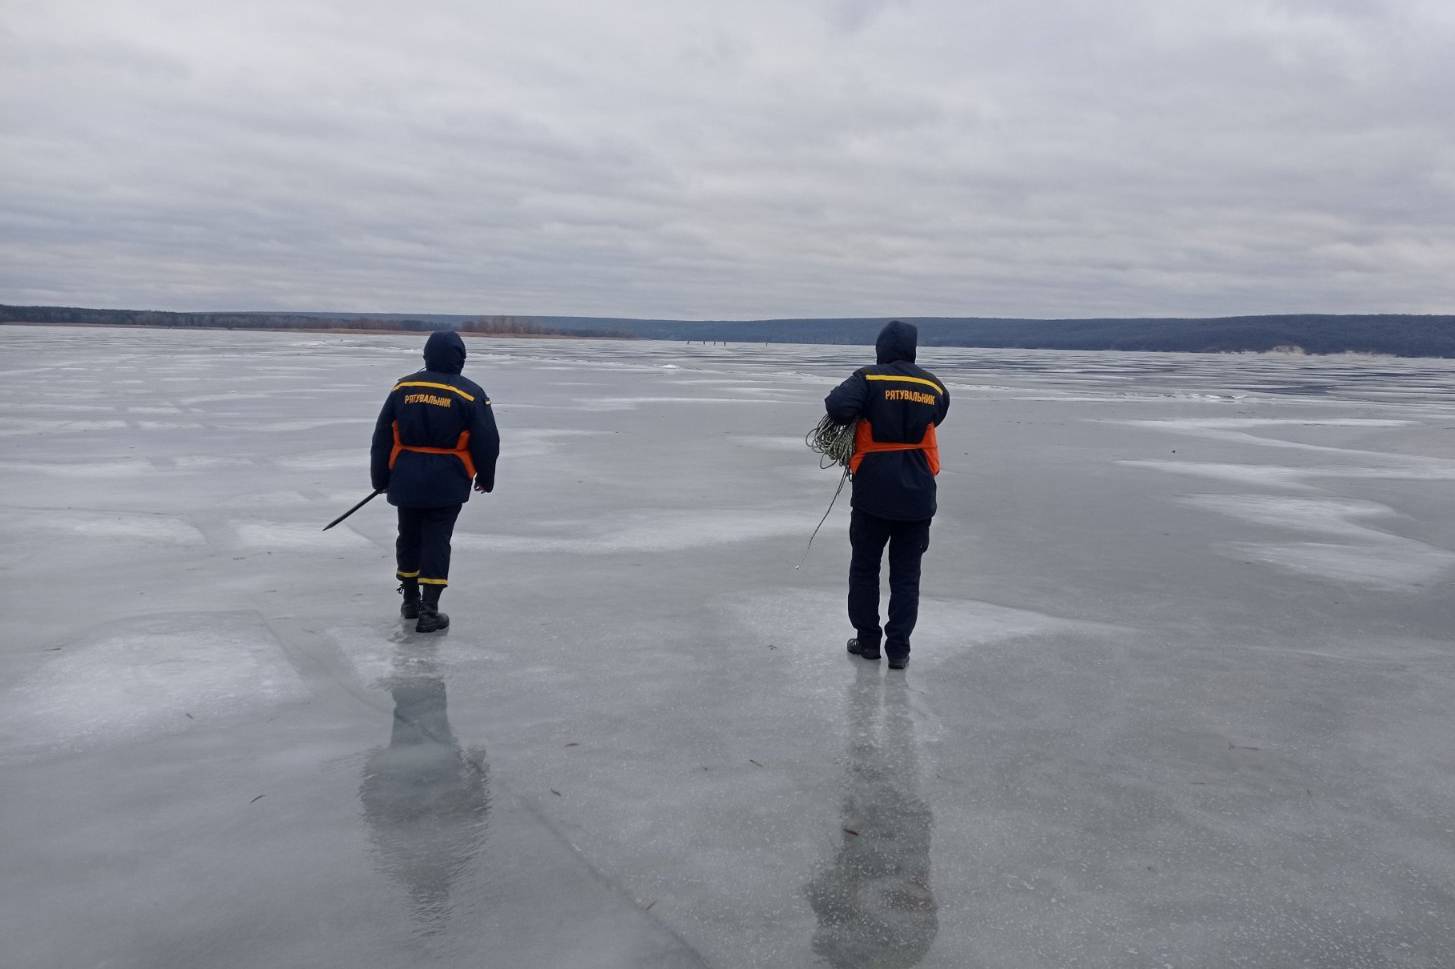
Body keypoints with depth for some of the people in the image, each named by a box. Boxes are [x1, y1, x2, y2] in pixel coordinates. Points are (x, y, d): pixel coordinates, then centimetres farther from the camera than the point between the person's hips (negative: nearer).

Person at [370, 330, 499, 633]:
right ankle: (428, 610, -2)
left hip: (406, 480, 3)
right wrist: (486, 478, 11)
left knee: (409, 537, 17)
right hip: (446, 483, -3)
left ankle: (410, 600, 30)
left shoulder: (402, 388, 1)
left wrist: (380, 478, 14)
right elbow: (486, 442, -4)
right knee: (436, 540, 2)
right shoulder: (470, 394, -8)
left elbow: (382, 438, 5)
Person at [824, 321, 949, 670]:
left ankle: (867, 640, 21)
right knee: (906, 574, 11)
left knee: (865, 567, 15)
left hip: (874, 493, -3)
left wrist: (852, 416, -3)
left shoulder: (869, 379, -9)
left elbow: (837, 407, -24)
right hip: (918, 496, 3)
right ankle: (899, 648, 11)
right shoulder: (935, 387, 4)